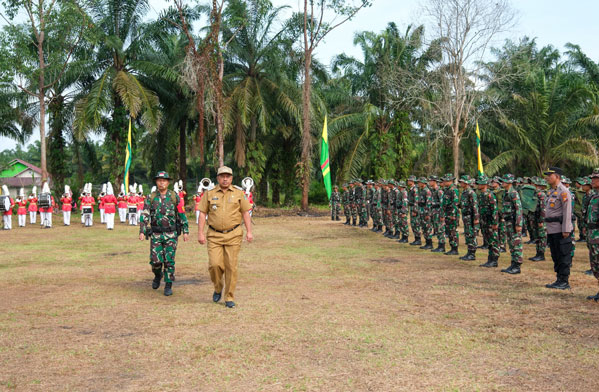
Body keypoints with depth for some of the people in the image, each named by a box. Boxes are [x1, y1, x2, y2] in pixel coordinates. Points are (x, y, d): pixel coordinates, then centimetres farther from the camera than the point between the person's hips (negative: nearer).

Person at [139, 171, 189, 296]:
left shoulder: (175, 197, 0)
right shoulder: (150, 198, 1)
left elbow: (182, 215, 2)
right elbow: (144, 216, -3)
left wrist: (185, 231, -1)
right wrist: (142, 232, -14)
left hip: (171, 234, -1)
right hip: (156, 234, 1)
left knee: (169, 261, -3)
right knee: (155, 260, -3)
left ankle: (168, 286, 8)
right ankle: (158, 275, 29)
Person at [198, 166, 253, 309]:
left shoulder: (238, 193, 6)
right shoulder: (210, 194, 6)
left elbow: (246, 213, 7)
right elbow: (202, 213, 5)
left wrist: (249, 231, -1)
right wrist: (200, 233, -2)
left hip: (233, 234, 0)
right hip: (214, 235, 0)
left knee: (231, 266, 0)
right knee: (214, 264, -10)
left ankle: (229, 298, 10)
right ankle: (218, 288, 19)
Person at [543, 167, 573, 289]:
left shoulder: (563, 192, -13)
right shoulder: (551, 191, 16)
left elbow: (567, 212, -17)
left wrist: (566, 230, -20)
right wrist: (548, 227, 19)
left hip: (561, 230, -9)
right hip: (552, 229, 9)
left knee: (563, 256, -3)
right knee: (555, 256, 13)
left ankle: (564, 282, 2)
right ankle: (559, 280, 21)